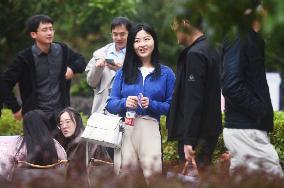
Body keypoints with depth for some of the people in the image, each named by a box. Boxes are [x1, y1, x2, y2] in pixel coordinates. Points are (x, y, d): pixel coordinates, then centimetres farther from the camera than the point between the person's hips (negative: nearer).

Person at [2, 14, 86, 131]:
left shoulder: (62, 50, 3)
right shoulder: (24, 58, -9)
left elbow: (81, 60, 20)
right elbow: (6, 83, -5)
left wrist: (73, 68, -2)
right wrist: (15, 108, -6)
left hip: (61, 113, 4)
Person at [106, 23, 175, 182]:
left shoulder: (166, 73, 11)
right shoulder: (123, 73, 16)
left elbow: (171, 106, 7)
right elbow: (110, 104, 13)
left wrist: (152, 104, -7)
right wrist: (124, 103, -6)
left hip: (150, 126, -1)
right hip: (125, 127, 1)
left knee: (151, 166, -23)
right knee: (126, 166, -16)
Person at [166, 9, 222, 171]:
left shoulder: (195, 54, -15)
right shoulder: (210, 50, 14)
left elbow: (193, 100, -20)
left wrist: (189, 141, -21)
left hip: (197, 135, -10)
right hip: (210, 131, 10)